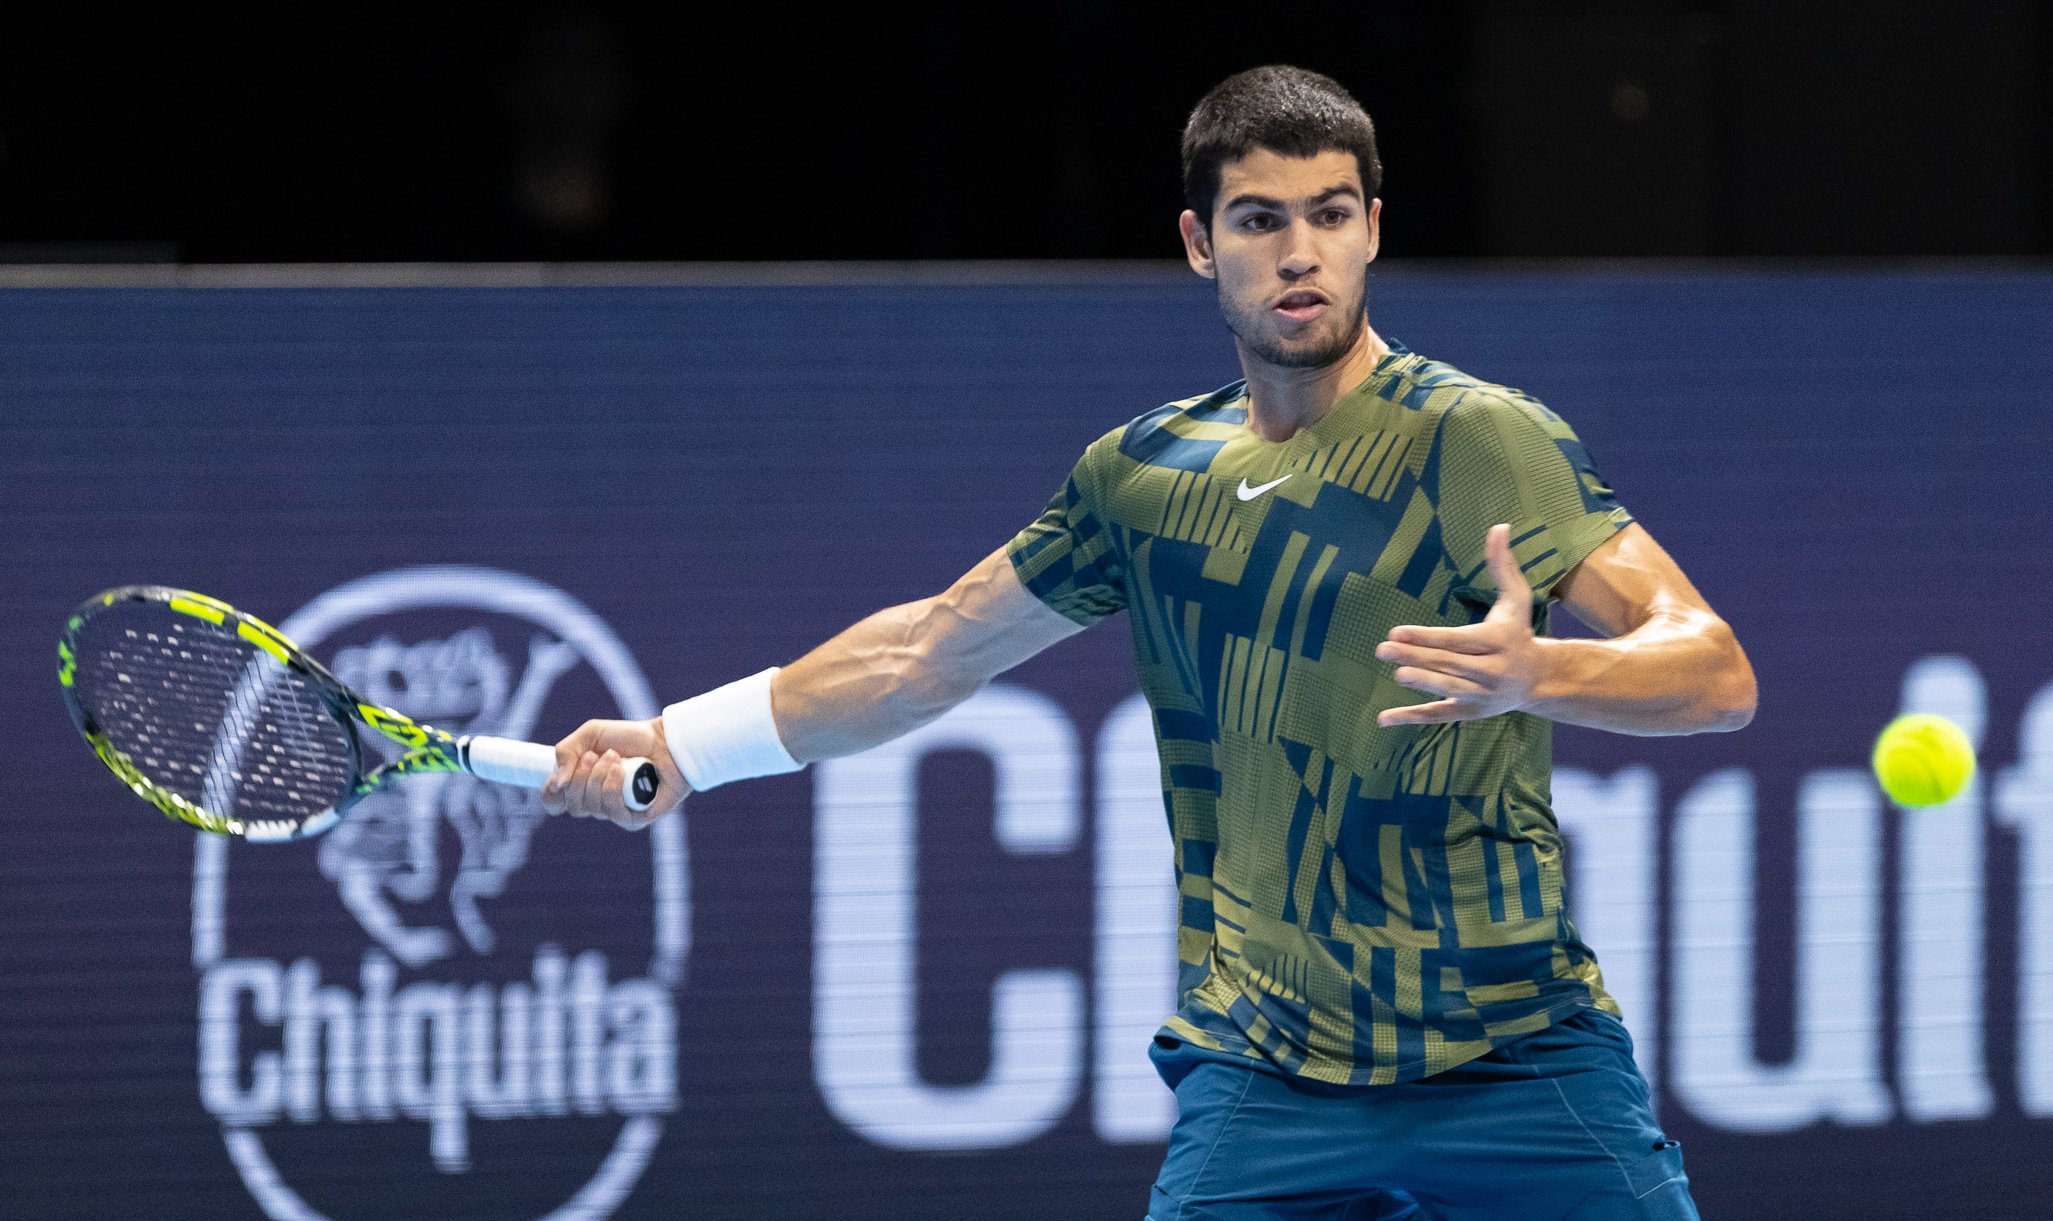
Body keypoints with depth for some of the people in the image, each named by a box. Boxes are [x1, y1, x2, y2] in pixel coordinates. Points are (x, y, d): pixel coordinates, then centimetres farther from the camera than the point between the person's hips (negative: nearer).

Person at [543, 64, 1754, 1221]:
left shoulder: (1483, 440, -7)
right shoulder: (1144, 475, 10)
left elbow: (1717, 672, -16)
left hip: (1518, 1069, -3)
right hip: (1259, 1081, 3)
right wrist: (684, 744, 29)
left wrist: (1533, 673, -35)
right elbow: (936, 648, 27)